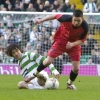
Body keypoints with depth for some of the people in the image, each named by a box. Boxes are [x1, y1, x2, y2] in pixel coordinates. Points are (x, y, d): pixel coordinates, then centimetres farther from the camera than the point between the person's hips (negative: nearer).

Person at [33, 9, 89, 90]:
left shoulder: (85, 27, -28)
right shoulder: (67, 19, -32)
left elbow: (82, 40, -13)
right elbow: (55, 16, -13)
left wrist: (73, 44, -32)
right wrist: (41, 20, -8)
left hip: (74, 44, 1)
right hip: (61, 41, -1)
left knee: (76, 68, -4)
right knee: (48, 61, -10)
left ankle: (70, 83, 28)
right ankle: (35, 74, 18)